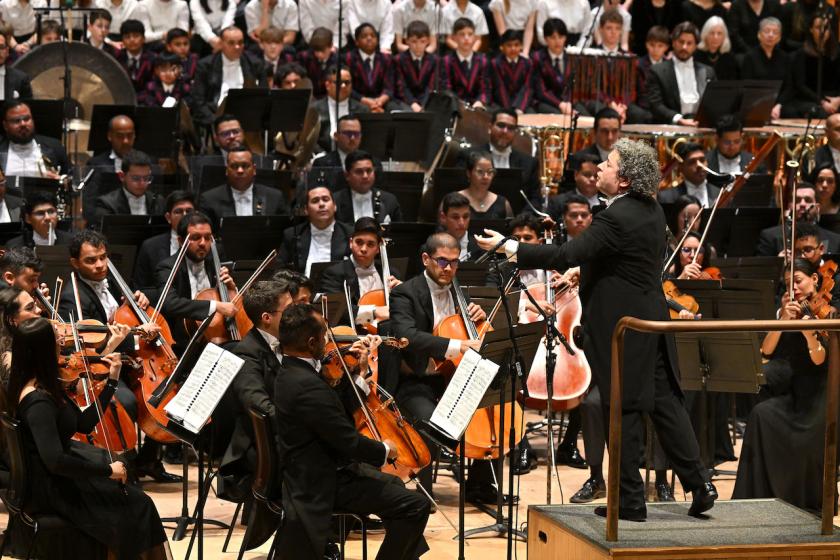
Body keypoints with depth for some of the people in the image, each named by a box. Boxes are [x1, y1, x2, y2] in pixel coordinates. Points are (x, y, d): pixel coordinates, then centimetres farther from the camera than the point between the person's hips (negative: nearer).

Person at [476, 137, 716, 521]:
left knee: (623, 411, 0)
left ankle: (631, 500, 6)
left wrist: (508, 247, -20)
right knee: (665, 402, 11)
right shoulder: (652, 210, 8)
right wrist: (588, 270, 20)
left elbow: (565, 256, -25)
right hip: (653, 320, 9)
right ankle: (698, 484, 8)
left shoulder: (616, 219, -21)